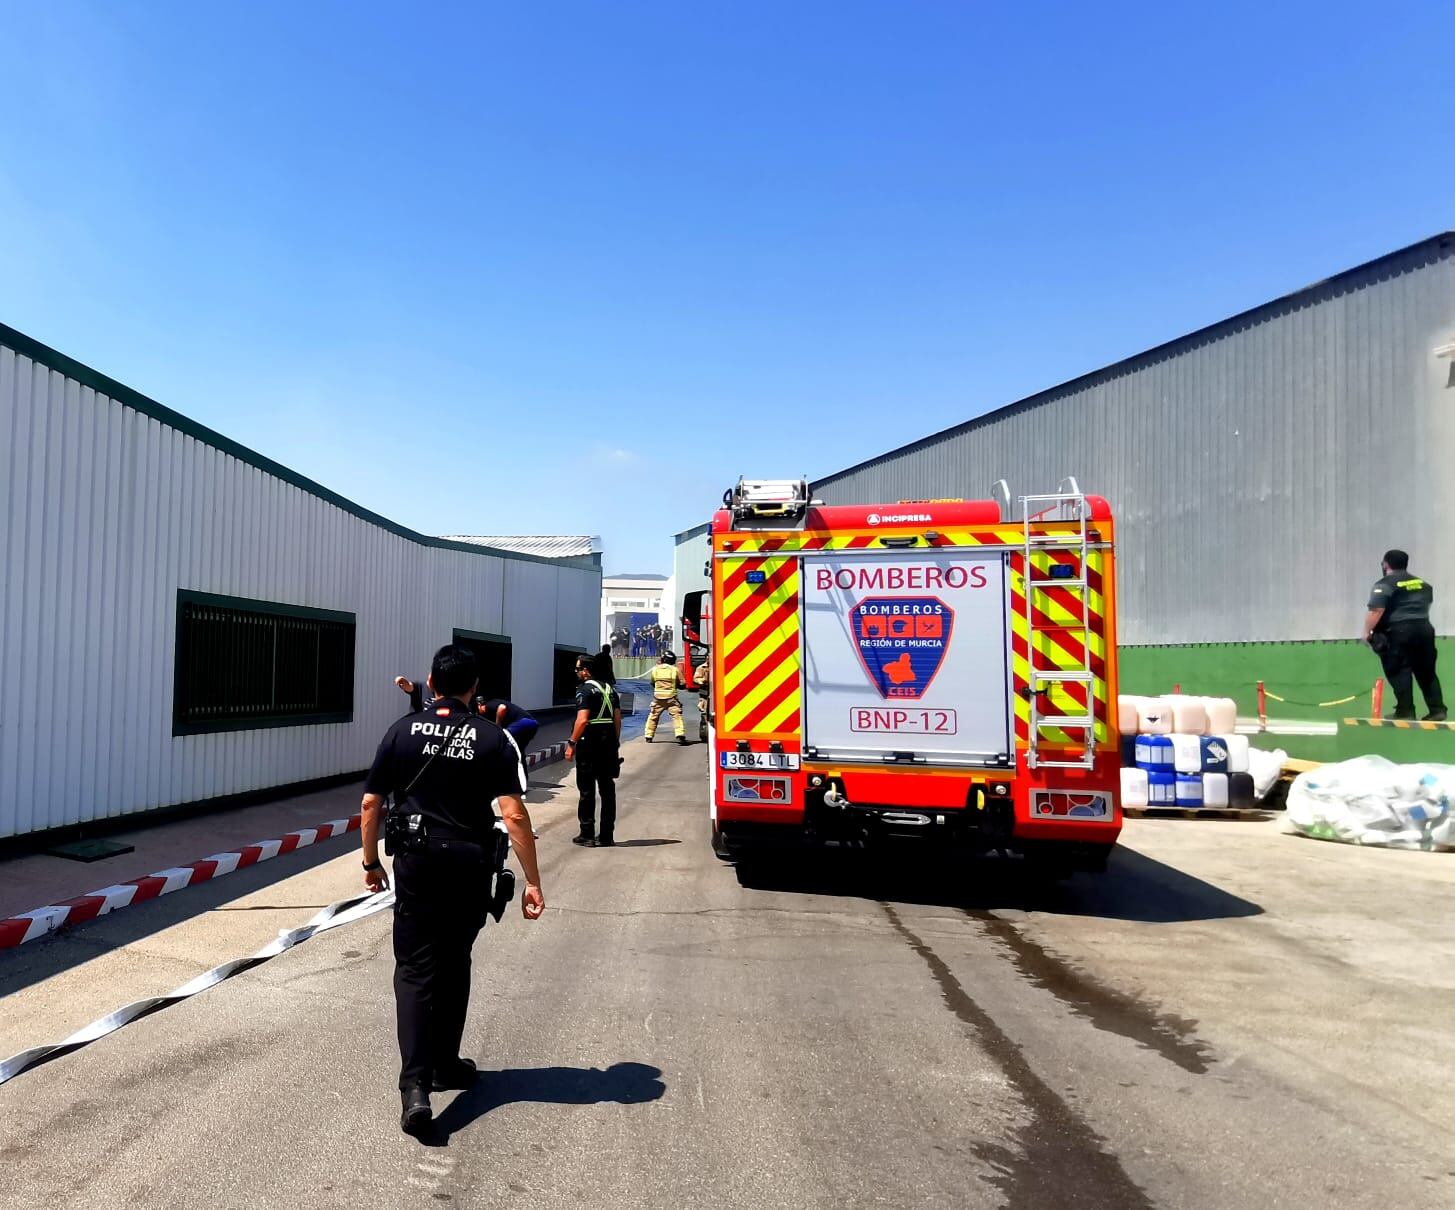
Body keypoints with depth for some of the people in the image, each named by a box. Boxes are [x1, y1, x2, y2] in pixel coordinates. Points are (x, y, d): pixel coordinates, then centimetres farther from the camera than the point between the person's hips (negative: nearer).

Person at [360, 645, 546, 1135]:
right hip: (470, 866, 0)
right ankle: (444, 1066, 31)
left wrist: (371, 862, 16)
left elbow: (371, 804, 2)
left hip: (416, 864, 0)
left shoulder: (402, 731, 0)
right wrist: (532, 881, -8)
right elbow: (514, 815, -12)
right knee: (454, 965, 18)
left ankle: (415, 1085, -8)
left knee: (415, 970, 5)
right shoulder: (492, 738, -5)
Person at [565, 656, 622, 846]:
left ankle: (587, 834, 7)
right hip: (609, 743, 7)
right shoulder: (609, 689, 14)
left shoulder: (585, 690, -10)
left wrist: (571, 743, -14)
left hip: (589, 744, -7)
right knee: (607, 789, 9)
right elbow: (618, 718, 13)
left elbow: (582, 720, -19)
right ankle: (606, 836, 12)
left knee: (587, 790, 2)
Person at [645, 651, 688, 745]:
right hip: (671, 698, -2)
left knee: (653, 716, 15)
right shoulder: (674, 670, -4)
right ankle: (680, 735, -17)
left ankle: (649, 737, 18)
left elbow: (652, 683, 16)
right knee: (677, 715, -3)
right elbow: (682, 685, 0)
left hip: (658, 697, 2)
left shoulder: (655, 669, 2)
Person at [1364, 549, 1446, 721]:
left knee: (1399, 673, -3)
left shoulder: (1384, 585, -9)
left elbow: (1376, 611, -18)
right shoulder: (1423, 584, 16)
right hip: (1424, 629, 7)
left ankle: (1405, 712, -4)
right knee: (1427, 672, 13)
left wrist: (1367, 632, -10)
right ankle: (1437, 710, 12)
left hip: (1398, 632, -7)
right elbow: (1426, 605, 25)